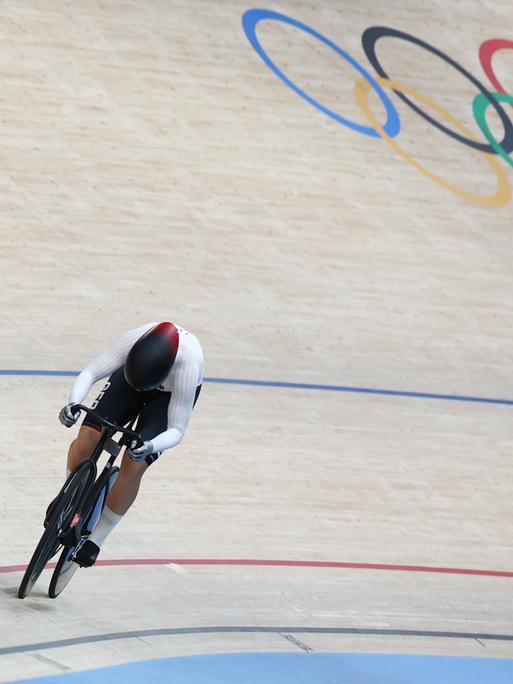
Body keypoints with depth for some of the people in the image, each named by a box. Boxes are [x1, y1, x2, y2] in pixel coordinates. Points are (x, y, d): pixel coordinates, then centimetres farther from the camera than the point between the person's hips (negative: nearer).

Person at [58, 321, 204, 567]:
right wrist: (73, 403, -52)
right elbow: (90, 373, -32)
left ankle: (94, 542, 1)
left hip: (172, 395, -2)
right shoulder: (132, 340, -38)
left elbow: (176, 430, -33)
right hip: (131, 372, 2)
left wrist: (150, 446, -53)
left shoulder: (187, 366, -41)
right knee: (86, 439, -14)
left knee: (134, 465, -17)